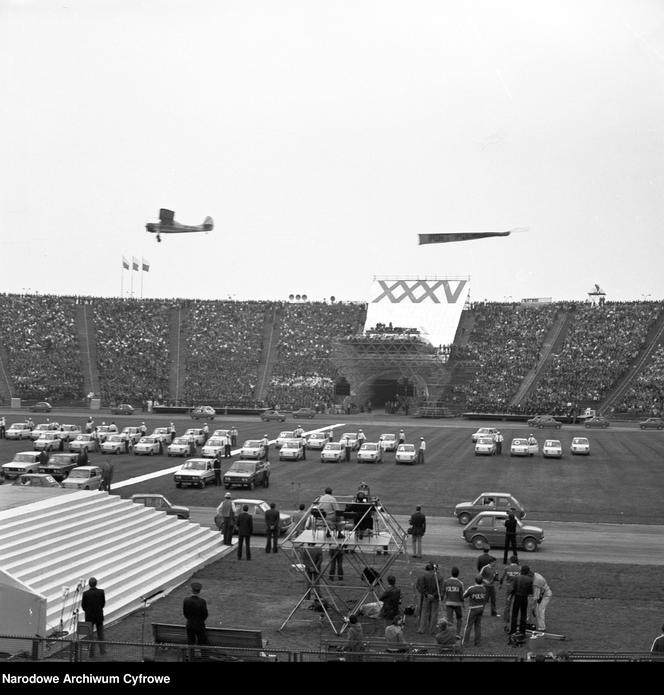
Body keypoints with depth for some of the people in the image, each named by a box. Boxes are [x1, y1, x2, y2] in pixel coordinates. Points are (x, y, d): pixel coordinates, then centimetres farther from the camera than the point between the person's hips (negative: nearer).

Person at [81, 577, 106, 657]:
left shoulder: (85, 593, -15)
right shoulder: (101, 592, -11)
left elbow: (83, 606, -5)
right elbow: (103, 603, -1)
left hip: (89, 616, -2)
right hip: (99, 616, 2)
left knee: (90, 634, 7)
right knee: (100, 633, 17)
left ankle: (91, 652, 7)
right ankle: (102, 650, 23)